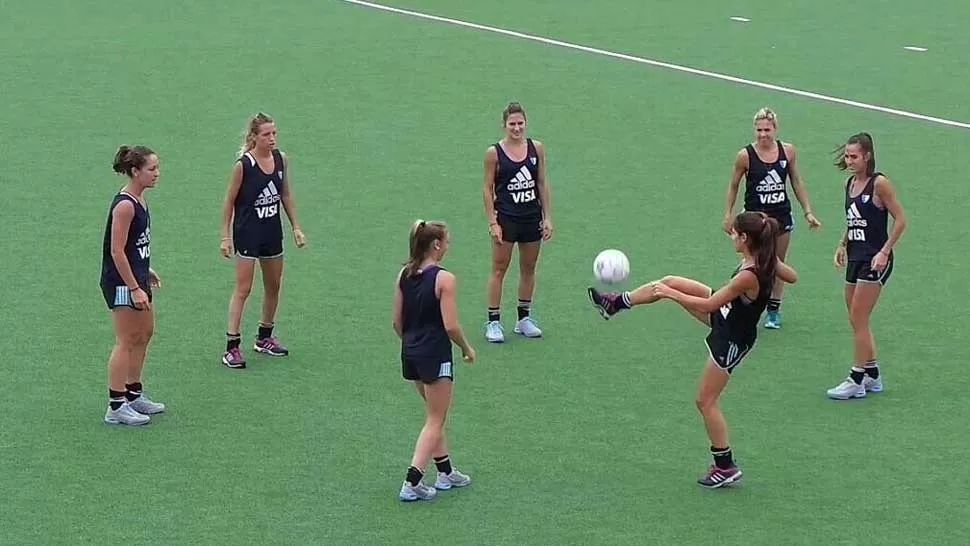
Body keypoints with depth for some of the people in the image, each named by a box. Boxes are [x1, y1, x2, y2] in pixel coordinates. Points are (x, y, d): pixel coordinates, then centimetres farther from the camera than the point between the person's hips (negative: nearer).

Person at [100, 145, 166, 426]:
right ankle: (116, 407, 2)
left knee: (145, 332, 18)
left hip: (136, 277, 10)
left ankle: (134, 394, 31)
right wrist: (135, 289, -22)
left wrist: (146, 271, 23)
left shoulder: (139, 199, 8)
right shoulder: (124, 205, -21)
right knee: (126, 342, -5)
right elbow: (117, 251, -22)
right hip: (121, 283, -10)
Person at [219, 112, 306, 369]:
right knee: (243, 289, -6)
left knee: (273, 286, 15)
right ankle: (231, 346, -3)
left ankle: (264, 337, 32)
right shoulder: (243, 165, -17)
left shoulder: (281, 159, 0)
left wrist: (296, 227, 12)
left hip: (272, 232, 6)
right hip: (247, 233, -6)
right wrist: (225, 237, -10)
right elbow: (229, 201, -9)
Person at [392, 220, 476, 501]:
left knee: (434, 414, 22)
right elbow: (450, 326, -18)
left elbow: (396, 322, 6)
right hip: (435, 355, -7)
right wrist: (467, 348, -2)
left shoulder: (404, 275, 3)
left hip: (410, 354, 7)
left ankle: (445, 472, 32)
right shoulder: (444, 278, -17)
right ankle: (412, 482, -3)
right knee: (435, 421, 3)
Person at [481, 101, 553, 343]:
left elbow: (542, 183, 8)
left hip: (532, 218, 4)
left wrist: (547, 217, 5)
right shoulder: (494, 153, -7)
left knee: (528, 268, 11)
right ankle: (493, 322, 5)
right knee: (499, 269, 0)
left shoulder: (536, 148, 2)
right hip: (506, 219, -4)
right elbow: (487, 189, -5)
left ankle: (524, 318, 23)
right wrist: (492, 222, -10)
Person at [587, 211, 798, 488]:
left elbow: (708, 304, -30)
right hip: (725, 315, 9)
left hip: (731, 340, -9)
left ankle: (725, 466, 14)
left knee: (705, 401, 3)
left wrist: (670, 294, -22)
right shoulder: (766, 262, -13)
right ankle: (616, 303, 24)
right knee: (670, 282, 4)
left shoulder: (748, 276, -36)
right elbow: (791, 276, 7)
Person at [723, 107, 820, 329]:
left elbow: (796, 182, 7)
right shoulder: (746, 155, -13)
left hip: (781, 215, 3)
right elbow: (733, 186, -1)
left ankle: (773, 310, 22)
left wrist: (808, 211, 7)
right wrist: (728, 215, -3)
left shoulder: (787, 151, -4)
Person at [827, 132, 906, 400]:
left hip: (875, 261, -8)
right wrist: (842, 245, 10)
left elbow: (900, 219, -11)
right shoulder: (850, 183, 10)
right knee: (856, 321, 11)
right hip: (855, 258, 8)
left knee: (858, 321, -7)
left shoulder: (879, 183, -13)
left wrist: (884, 252, -16)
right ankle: (872, 376, 22)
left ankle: (856, 381, 0)